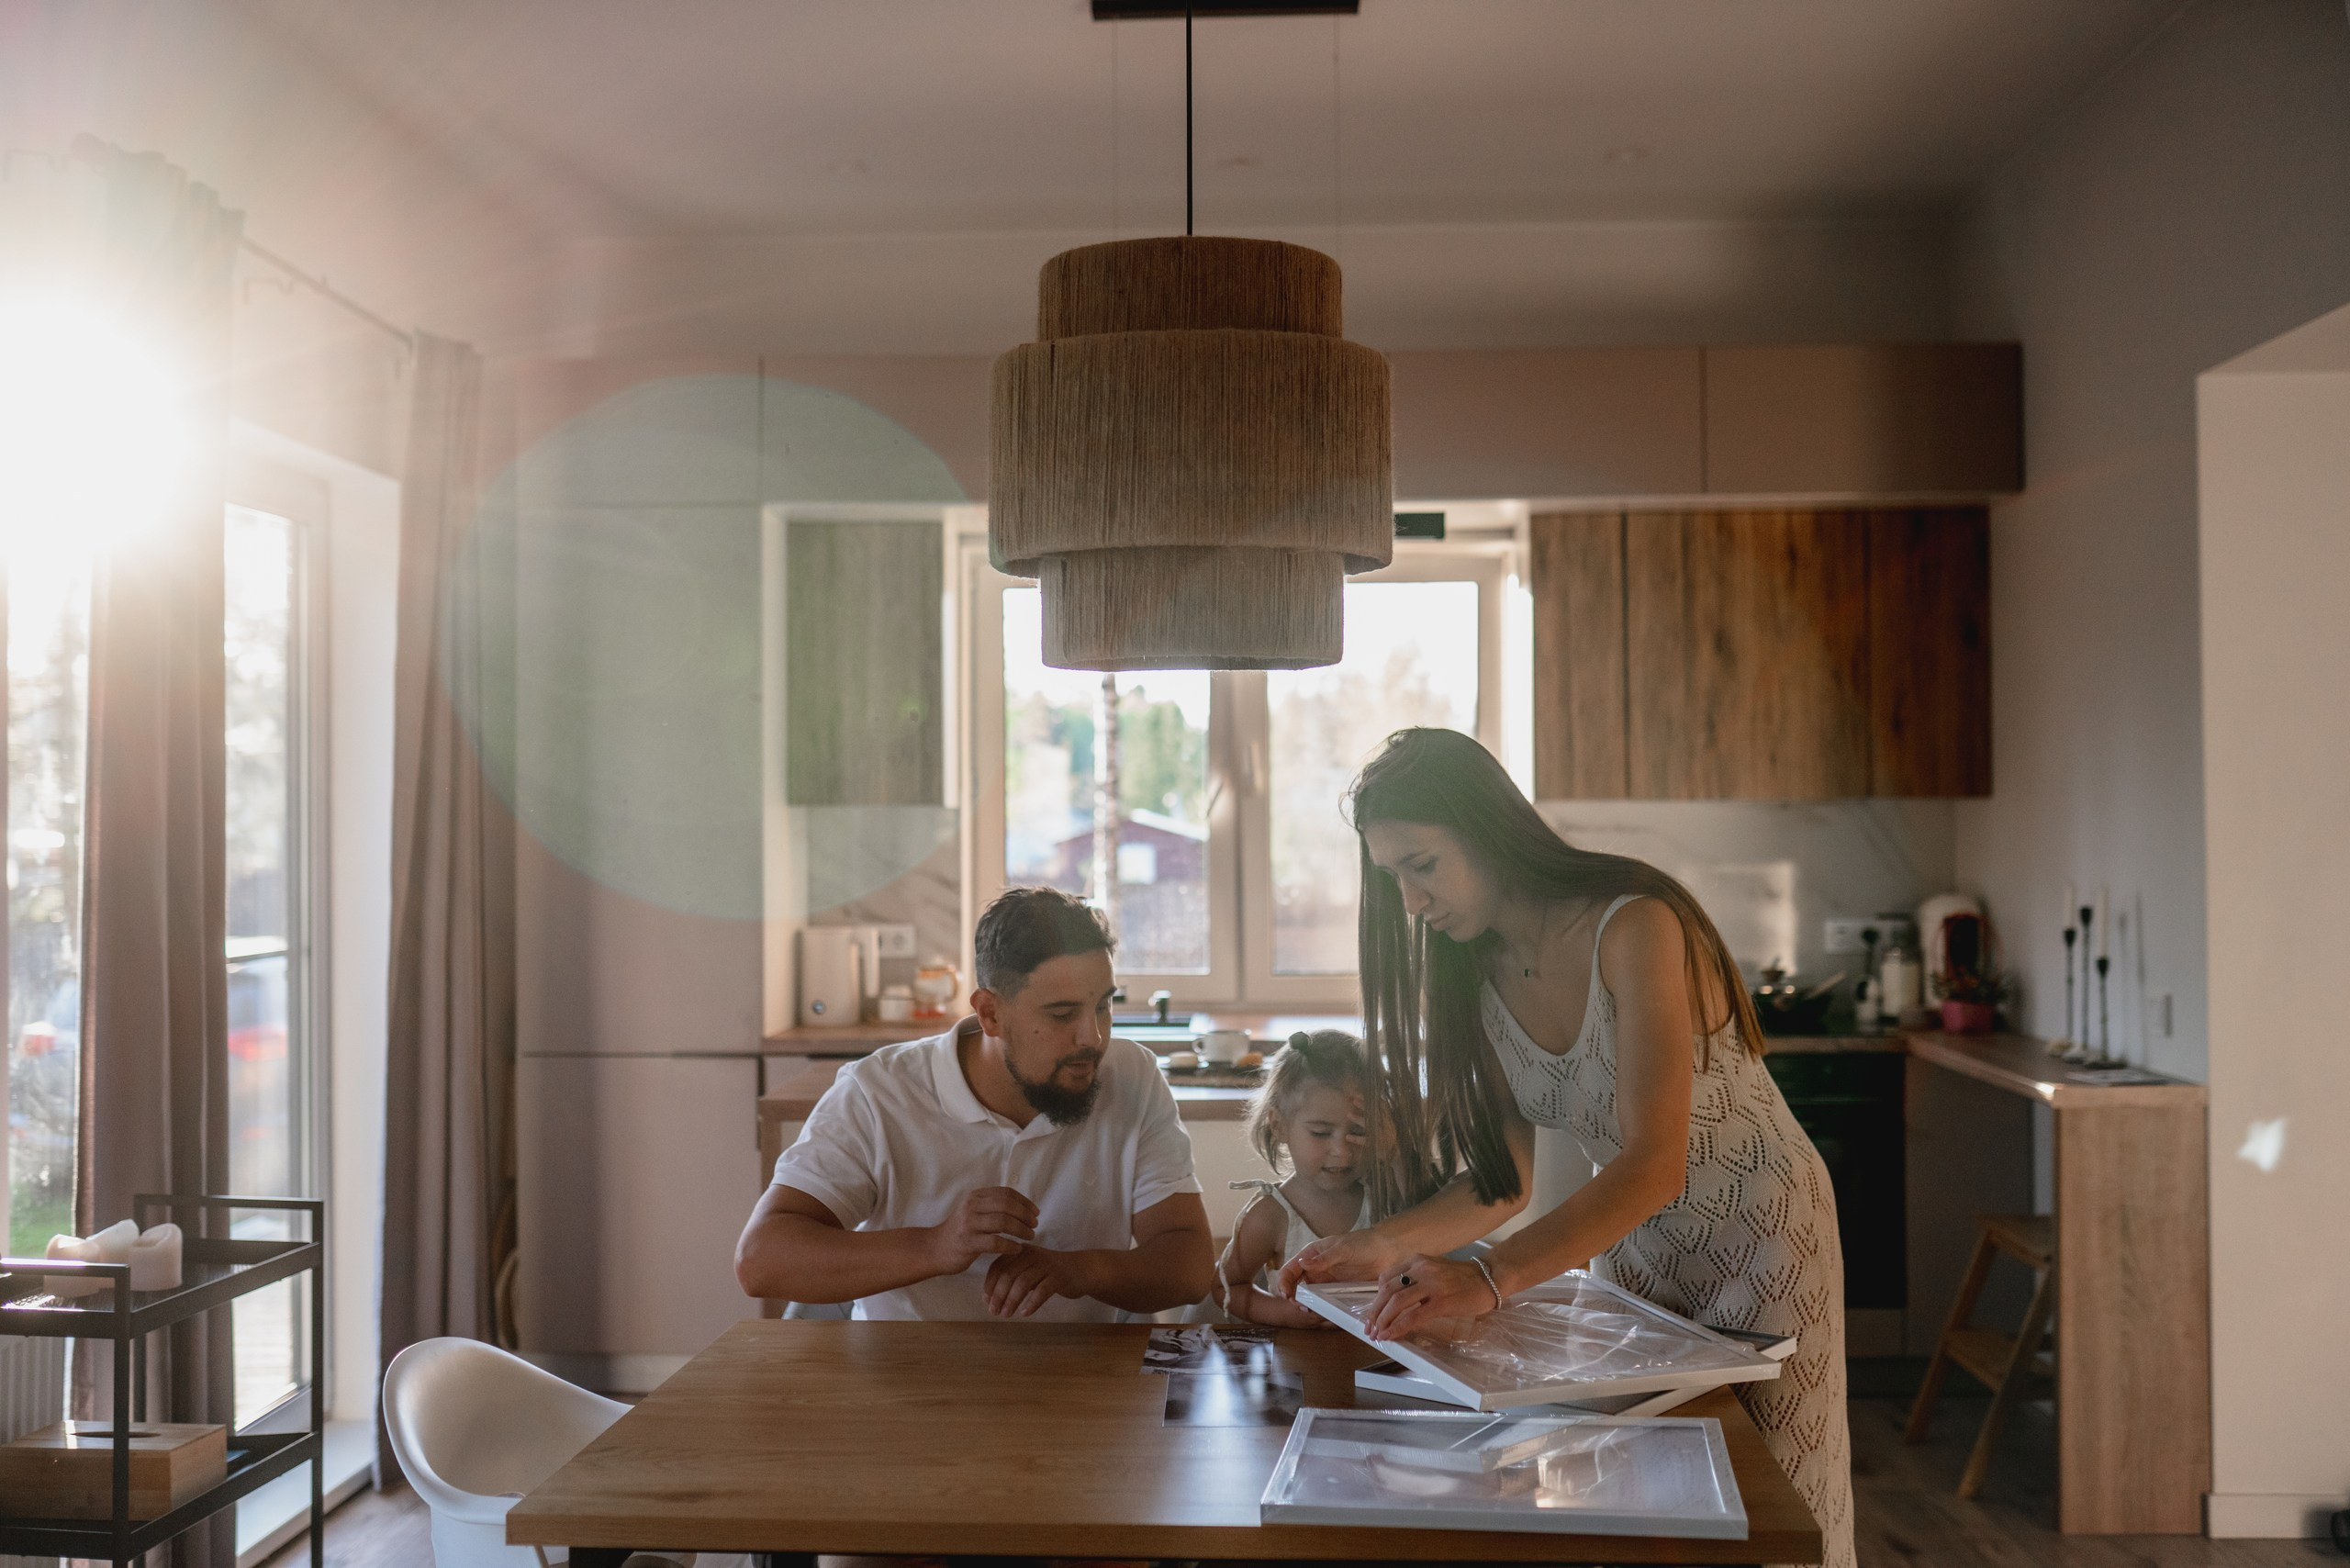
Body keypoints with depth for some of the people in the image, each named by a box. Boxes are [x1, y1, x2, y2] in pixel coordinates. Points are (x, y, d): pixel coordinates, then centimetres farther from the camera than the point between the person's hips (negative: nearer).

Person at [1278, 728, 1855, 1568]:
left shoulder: (1633, 925, -26)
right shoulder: (1481, 979, -5)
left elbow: (1654, 1164, -34)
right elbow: (1502, 1177, -3)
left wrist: (1490, 1278, -45)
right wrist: (1385, 1246, -21)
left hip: (1759, 1233, -5)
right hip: (1630, 1247, 6)